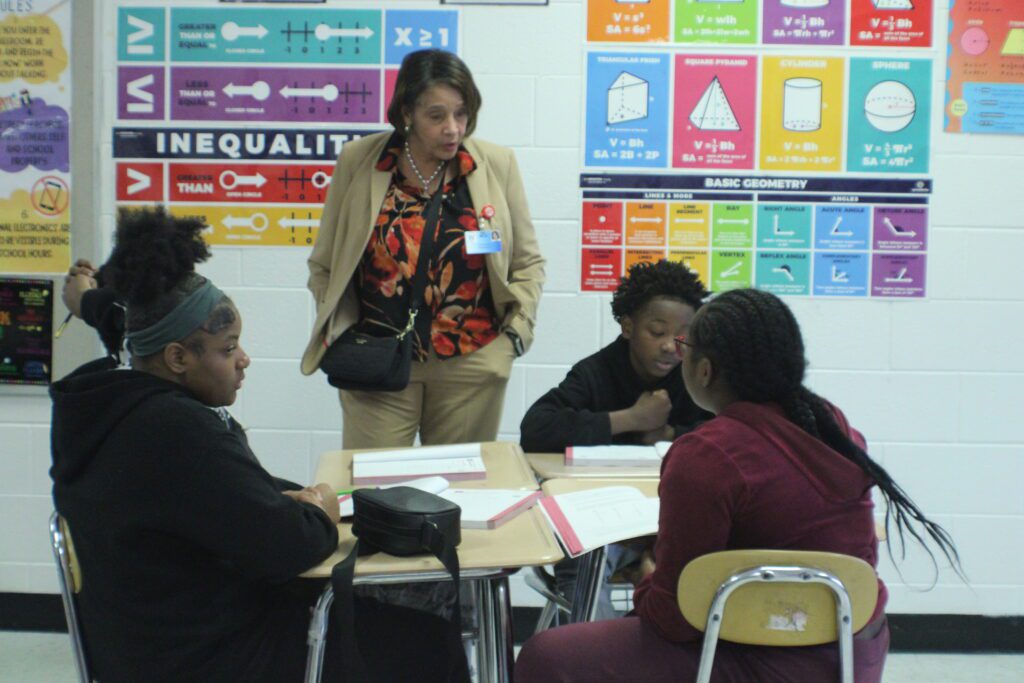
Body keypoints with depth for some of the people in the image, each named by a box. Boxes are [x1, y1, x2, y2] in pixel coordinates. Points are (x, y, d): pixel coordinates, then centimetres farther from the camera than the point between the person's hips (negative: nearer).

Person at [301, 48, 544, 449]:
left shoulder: (497, 165, 1)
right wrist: (337, 333, -1)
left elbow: (527, 262, 11)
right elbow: (323, 265, 9)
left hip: (472, 366, 1)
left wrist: (517, 329, -1)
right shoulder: (357, 162, 0)